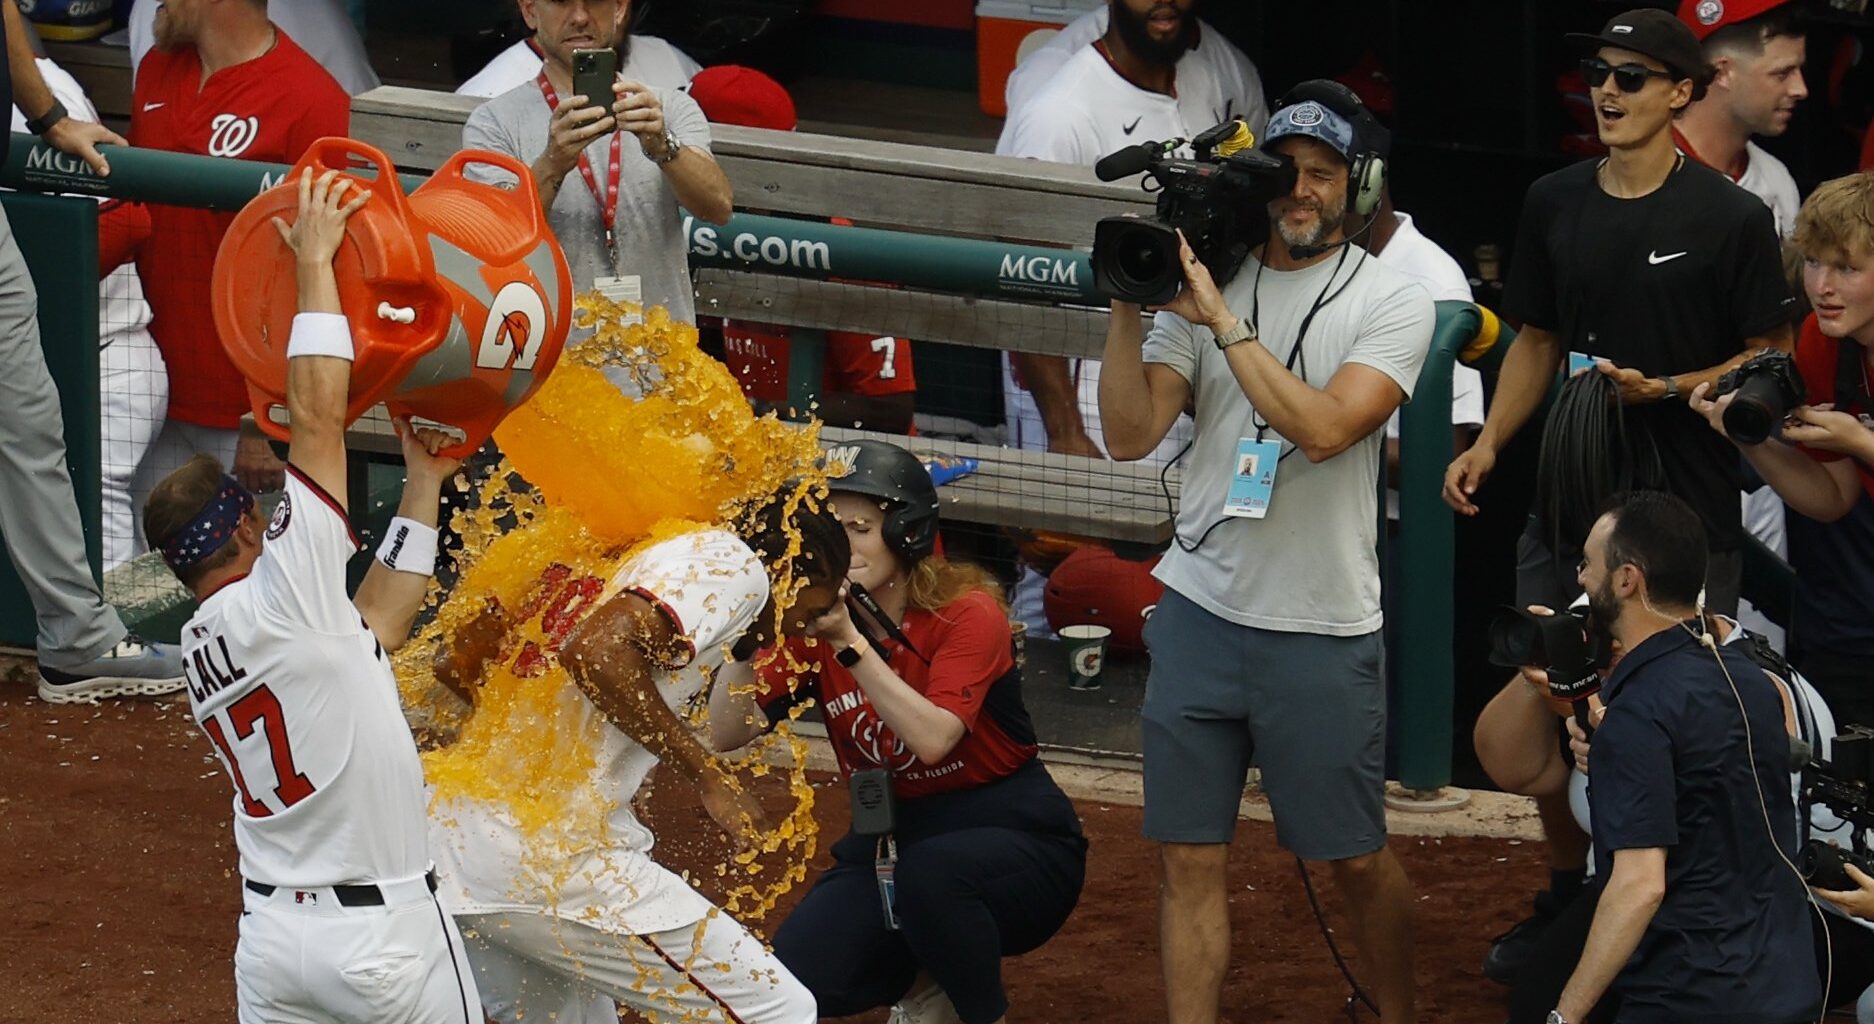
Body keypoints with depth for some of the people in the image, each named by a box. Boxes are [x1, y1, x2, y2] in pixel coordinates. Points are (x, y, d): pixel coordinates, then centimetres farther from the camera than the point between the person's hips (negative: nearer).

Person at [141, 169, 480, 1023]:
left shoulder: (201, 645, 10)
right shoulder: (275, 602, -13)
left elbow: (372, 624, 18)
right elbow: (317, 421, -14)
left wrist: (424, 484, 22)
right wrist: (314, 263, -6)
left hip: (270, 933, 7)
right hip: (380, 935, -7)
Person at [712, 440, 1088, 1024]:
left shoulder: (968, 614, -15)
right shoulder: (813, 627, -1)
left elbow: (933, 738, -31)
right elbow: (726, 734, -10)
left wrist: (851, 643, -34)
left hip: (1012, 840, -5)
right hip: (885, 843, 5)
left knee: (930, 870, -40)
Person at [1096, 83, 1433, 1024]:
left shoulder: (1391, 303, -5)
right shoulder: (1203, 282, 5)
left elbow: (1324, 429, -21)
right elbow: (1130, 435, 0)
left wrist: (1226, 321, -20)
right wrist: (1128, 307, -10)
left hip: (1322, 629, -3)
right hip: (1199, 615, 3)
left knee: (1356, 860, 7)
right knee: (1189, 857, 3)